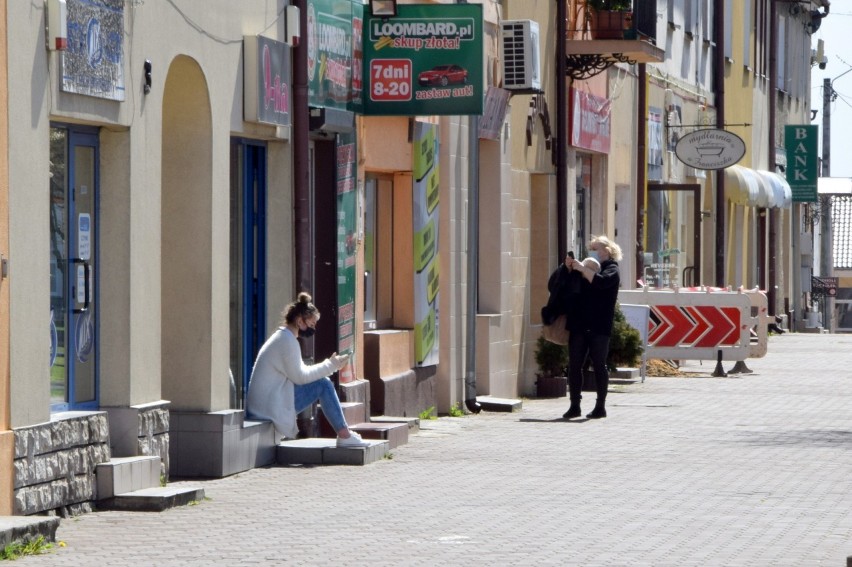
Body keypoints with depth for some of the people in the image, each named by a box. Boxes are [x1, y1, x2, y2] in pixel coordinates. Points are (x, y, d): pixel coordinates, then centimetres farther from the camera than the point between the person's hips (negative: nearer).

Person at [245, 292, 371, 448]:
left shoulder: (281, 337, 18)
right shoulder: (287, 341, -14)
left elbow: (298, 372, 18)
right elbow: (299, 376, -15)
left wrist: (330, 365, 9)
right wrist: (330, 366, -6)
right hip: (272, 409, -10)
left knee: (323, 383, 15)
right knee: (322, 385, -9)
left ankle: (344, 434, 12)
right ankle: (345, 436, -5)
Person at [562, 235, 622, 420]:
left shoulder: (612, 270, 1)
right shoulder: (588, 267, 22)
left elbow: (600, 281, -21)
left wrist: (582, 269, -18)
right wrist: (569, 268, 5)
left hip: (599, 327, -6)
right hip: (579, 324, 6)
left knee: (599, 365, -1)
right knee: (574, 365, 1)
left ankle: (600, 406, 5)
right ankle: (575, 406, 4)